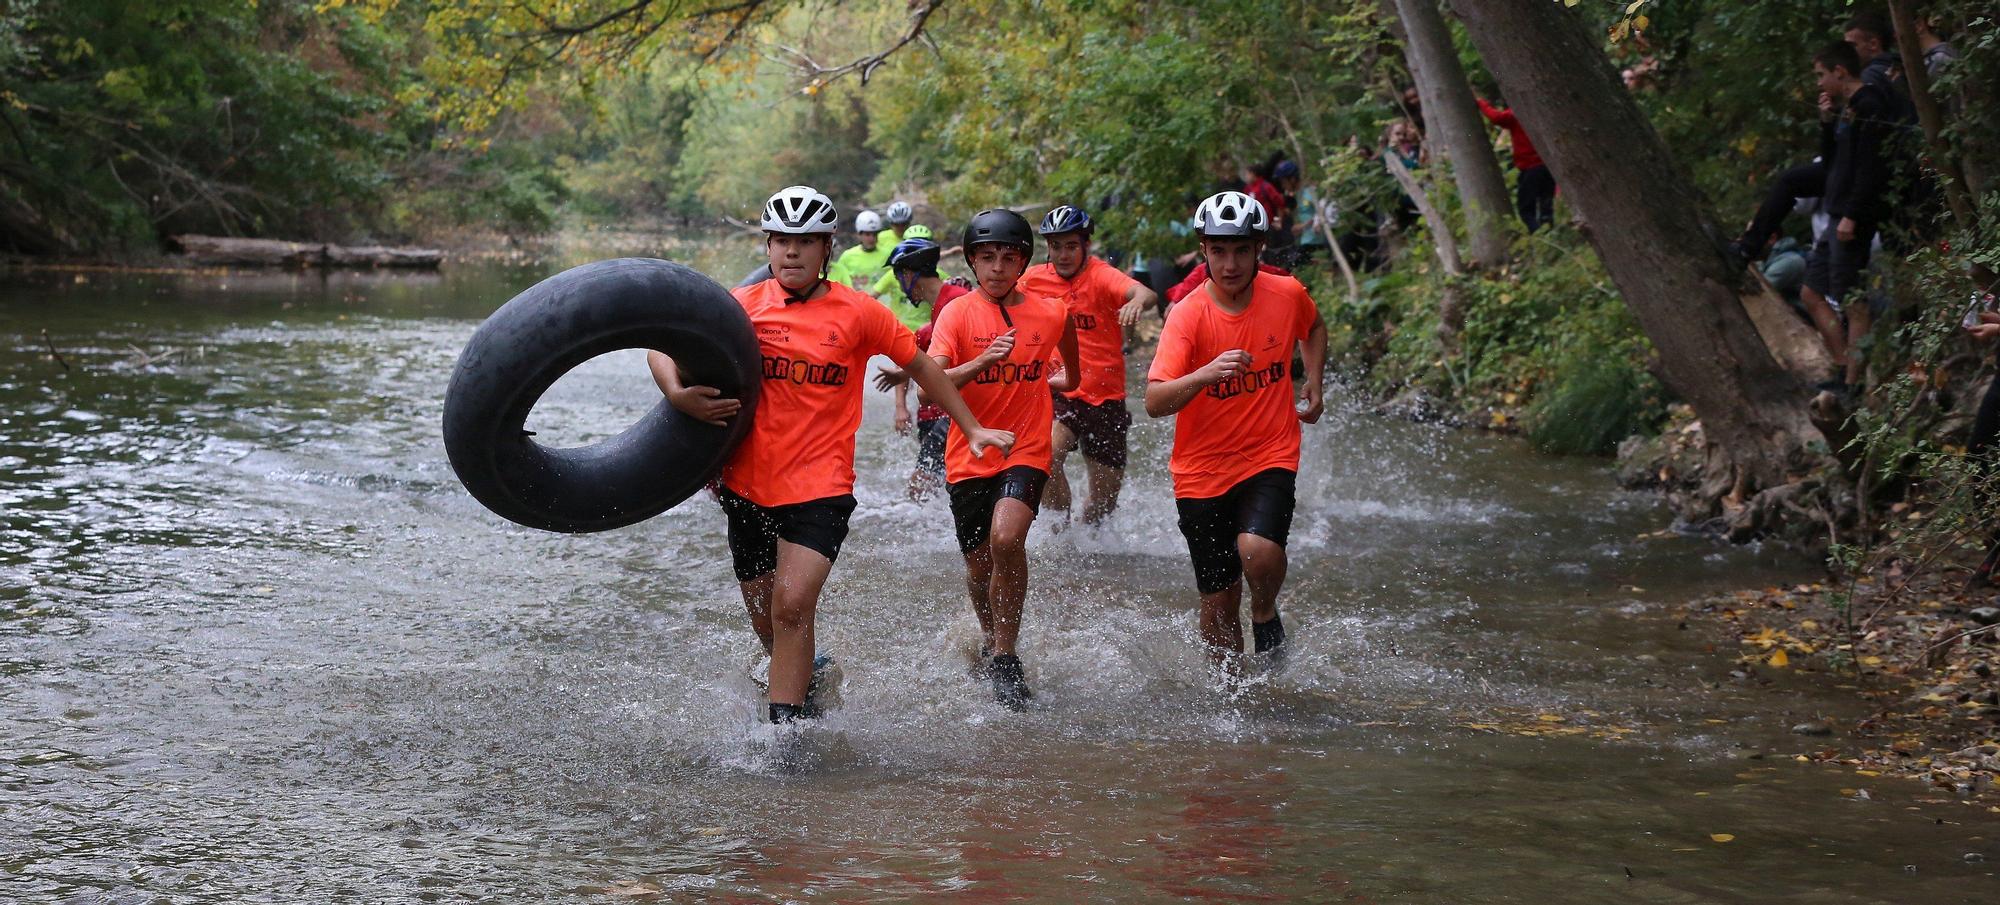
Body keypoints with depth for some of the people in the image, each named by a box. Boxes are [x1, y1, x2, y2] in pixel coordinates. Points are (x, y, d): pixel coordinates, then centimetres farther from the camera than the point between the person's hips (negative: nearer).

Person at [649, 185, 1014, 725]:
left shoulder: (857, 312, -3)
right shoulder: (743, 306, 1)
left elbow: (921, 366, 10)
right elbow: (662, 349, 3)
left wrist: (972, 429, 13)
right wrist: (678, 395, -18)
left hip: (819, 488, -3)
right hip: (748, 484, 3)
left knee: (792, 607, -19)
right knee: (766, 619, 15)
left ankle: (786, 725, -11)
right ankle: (810, 682, 42)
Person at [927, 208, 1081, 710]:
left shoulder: (1050, 312, 0)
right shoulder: (958, 313, -5)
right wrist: (982, 362, -32)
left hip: (1026, 451, -1)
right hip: (969, 456, 1)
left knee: (1006, 539, -26)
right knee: (979, 566, 11)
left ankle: (1006, 657, -14)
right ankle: (990, 640, 42)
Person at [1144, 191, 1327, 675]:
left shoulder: (1287, 295, -6)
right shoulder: (1188, 314, -15)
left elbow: (1313, 328, 21)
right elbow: (1155, 402, -26)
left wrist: (1313, 383, 8)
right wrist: (1207, 373, -42)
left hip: (1270, 458, 0)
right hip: (1203, 470, 0)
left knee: (1258, 550, -28)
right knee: (1219, 601, 5)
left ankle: (1266, 615, 5)